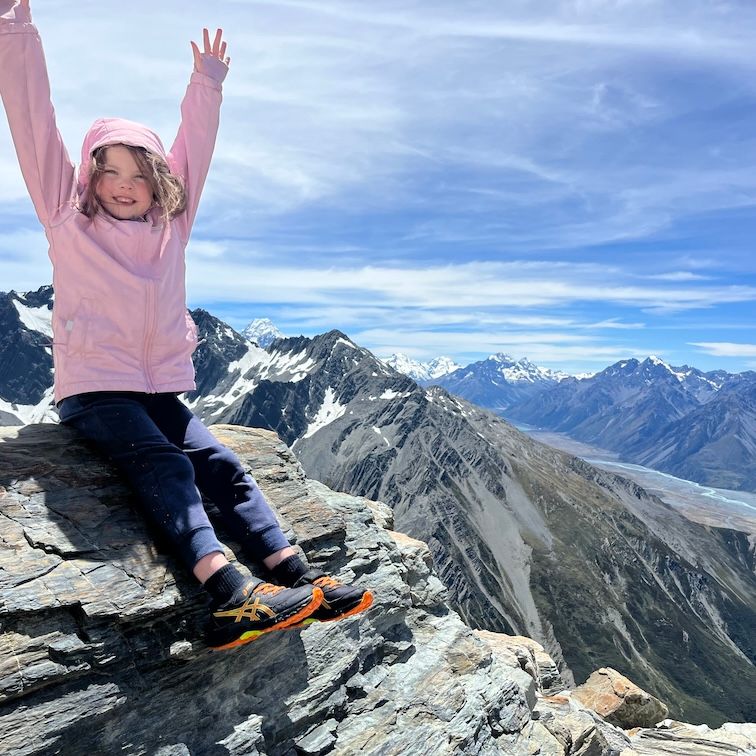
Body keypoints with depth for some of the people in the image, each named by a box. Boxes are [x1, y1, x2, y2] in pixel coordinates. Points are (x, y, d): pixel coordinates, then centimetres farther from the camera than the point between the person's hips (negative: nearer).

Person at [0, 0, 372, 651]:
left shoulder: (170, 224, 16)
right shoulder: (67, 217, 8)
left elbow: (194, 146, 20)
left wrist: (208, 84, 22)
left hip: (162, 389, 4)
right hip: (93, 388, -3)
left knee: (223, 465, -14)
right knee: (164, 467, -26)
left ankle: (300, 579, -20)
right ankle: (228, 596, -38)